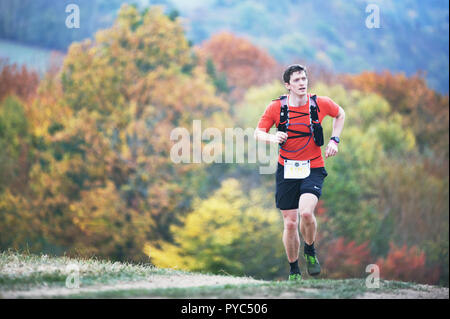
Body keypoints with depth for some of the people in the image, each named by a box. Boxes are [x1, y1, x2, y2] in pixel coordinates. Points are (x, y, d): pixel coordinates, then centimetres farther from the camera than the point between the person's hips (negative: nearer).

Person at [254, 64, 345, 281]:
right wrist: (272, 138, -20)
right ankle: (294, 271, 20)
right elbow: (258, 133, 2)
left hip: (313, 169, -1)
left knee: (306, 212, -25)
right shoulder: (276, 107, -5)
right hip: (286, 170, 1)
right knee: (290, 223, 1)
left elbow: (340, 114, 17)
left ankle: (310, 251, 5)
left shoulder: (320, 103, -4)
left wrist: (334, 140, 5)